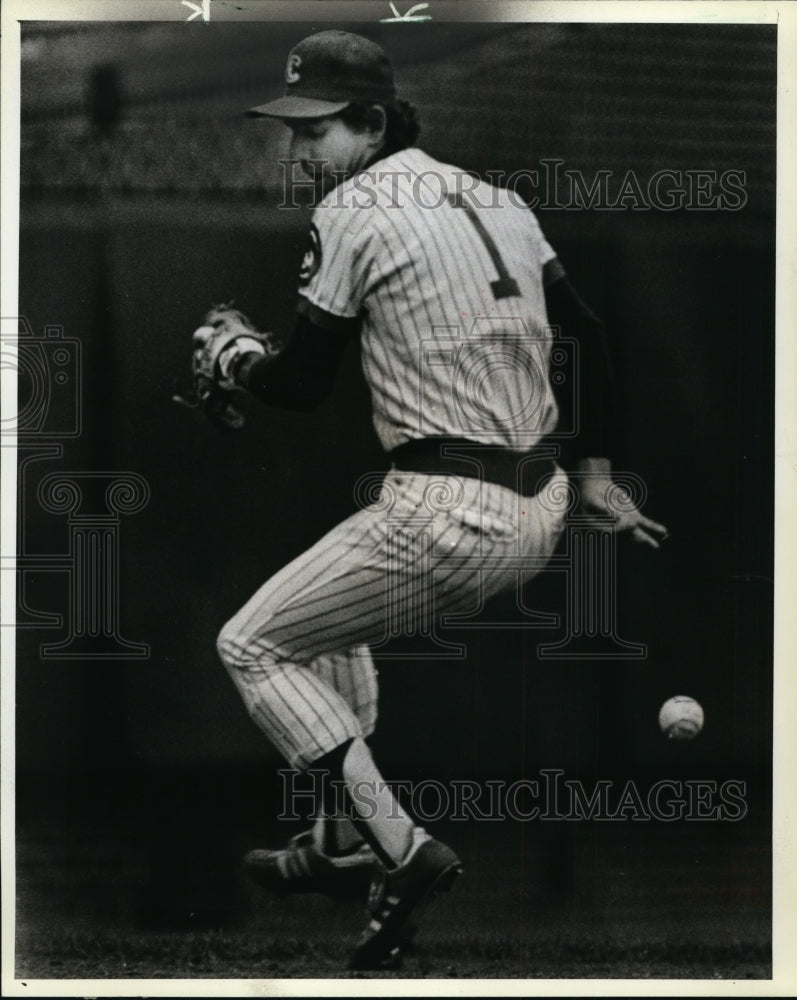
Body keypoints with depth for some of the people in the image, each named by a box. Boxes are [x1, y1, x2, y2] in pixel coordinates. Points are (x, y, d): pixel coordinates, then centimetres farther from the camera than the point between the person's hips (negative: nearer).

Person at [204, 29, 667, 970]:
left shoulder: (354, 209, -10)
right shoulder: (495, 201, 12)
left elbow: (302, 383, -5)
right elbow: (591, 335, 17)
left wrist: (236, 359, 16)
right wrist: (594, 475, 23)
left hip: (448, 519, -9)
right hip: (538, 514, 9)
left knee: (253, 646, 7)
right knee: (333, 612, 31)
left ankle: (402, 850, -2)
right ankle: (341, 840, 35)